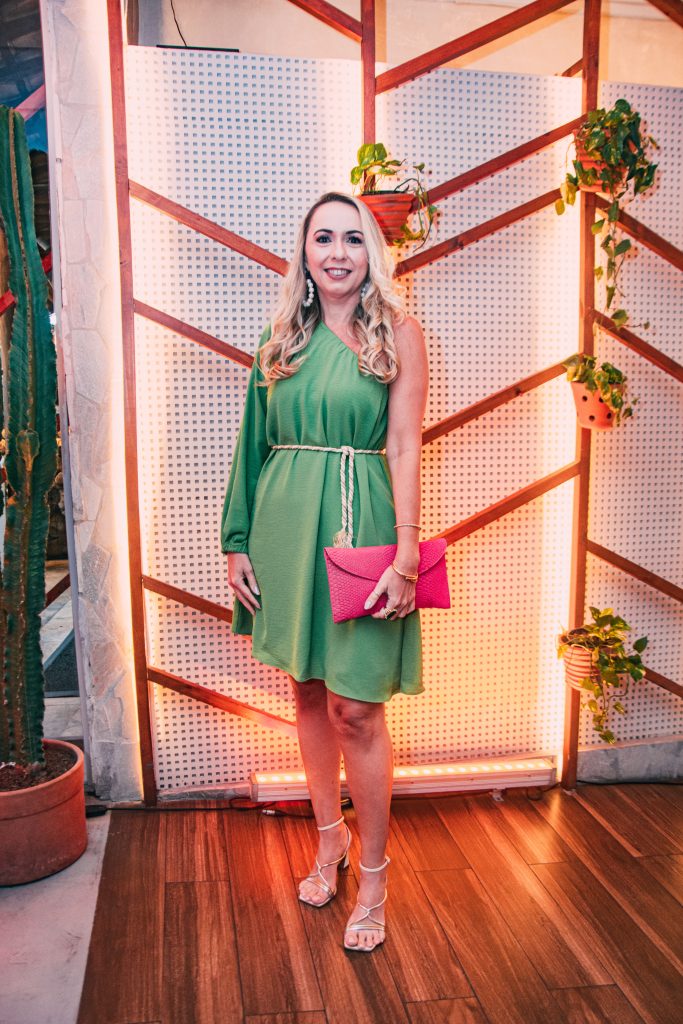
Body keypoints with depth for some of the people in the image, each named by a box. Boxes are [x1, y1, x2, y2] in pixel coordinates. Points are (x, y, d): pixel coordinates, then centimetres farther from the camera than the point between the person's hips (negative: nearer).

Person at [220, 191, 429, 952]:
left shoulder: (397, 333, -1)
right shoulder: (280, 339, 11)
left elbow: (405, 448, -7)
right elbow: (255, 446, 11)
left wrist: (406, 554, -14)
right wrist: (239, 541, 7)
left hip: (357, 526, -4)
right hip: (285, 525, 5)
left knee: (355, 707, -1)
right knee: (309, 693, 15)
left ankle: (372, 875, 18)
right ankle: (330, 836, 35)